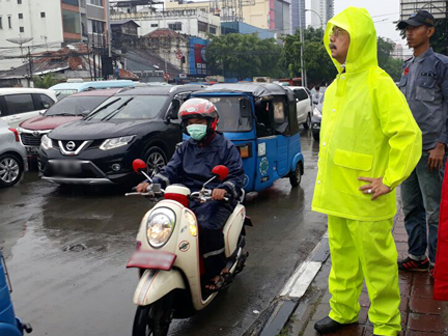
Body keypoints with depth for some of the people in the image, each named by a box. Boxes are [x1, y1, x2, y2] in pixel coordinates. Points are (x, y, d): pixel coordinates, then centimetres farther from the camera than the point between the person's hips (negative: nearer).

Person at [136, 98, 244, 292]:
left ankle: (218, 271, -14)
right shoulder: (185, 148, 18)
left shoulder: (226, 147, 3)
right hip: (188, 197, 5)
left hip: (216, 198, -5)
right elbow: (171, 170, 7)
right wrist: (152, 183, -13)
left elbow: (237, 175, -6)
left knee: (207, 225, -33)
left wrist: (224, 188, -28)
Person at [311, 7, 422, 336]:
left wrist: (389, 181, -17)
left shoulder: (378, 84, -14)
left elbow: (408, 135, -18)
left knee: (376, 262, 4)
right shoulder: (336, 86, 12)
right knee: (342, 256, 18)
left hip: (365, 198, -8)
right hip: (337, 195, 8)